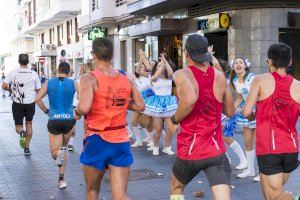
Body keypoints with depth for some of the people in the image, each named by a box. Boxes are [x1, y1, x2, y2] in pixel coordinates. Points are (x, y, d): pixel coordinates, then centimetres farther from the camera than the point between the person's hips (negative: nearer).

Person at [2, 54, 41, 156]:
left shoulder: (13, 73, -4)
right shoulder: (34, 74, -3)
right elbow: (38, 90, 0)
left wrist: (11, 89, 9)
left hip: (17, 103, -1)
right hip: (30, 103, 1)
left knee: (18, 125, 13)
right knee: (29, 123, 19)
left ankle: (22, 132, -23)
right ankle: (27, 148, 17)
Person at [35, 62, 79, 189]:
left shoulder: (49, 83, 3)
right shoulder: (73, 83, 1)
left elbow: (37, 99, -5)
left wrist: (46, 111, 7)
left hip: (54, 121, 0)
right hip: (69, 120, 0)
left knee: (55, 153, 10)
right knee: (64, 145, 23)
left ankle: (59, 154, -29)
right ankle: (61, 179, 8)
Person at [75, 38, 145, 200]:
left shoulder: (89, 79, -10)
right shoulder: (127, 79, 4)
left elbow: (84, 108, -24)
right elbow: (140, 106, 8)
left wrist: (77, 112, -2)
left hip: (97, 141, -3)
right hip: (121, 143, 3)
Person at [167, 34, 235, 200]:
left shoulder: (181, 74, -9)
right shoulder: (220, 76, 3)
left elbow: (189, 99, -30)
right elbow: (230, 111, 13)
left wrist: (174, 120, -13)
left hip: (190, 151, -2)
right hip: (217, 150, 2)